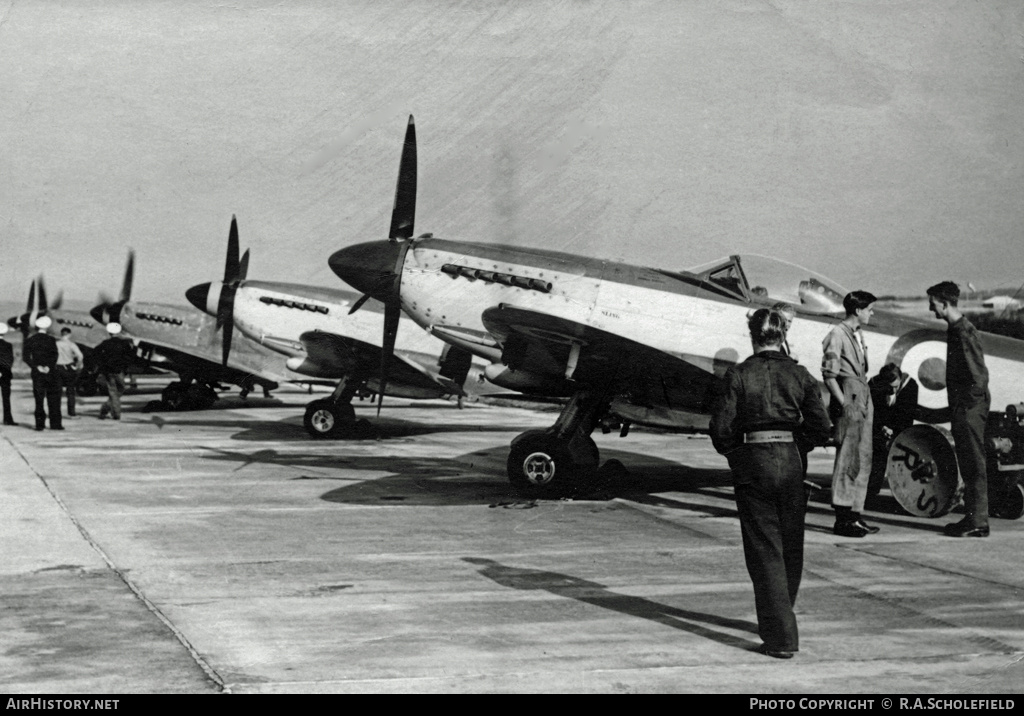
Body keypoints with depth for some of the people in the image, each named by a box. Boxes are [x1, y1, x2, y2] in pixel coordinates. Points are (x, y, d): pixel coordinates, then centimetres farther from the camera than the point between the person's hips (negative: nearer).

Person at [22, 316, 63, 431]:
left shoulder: (29, 340, 3)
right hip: (51, 373, -2)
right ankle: (55, 423, 1)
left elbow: (25, 356, -4)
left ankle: (40, 423, 2)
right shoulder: (51, 339, -5)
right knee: (53, 399, 4)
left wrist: (36, 367, -9)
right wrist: (48, 367, -15)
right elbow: (54, 355, -14)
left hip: (37, 373, 2)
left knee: (39, 399, 6)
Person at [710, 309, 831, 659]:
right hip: (790, 462, 2)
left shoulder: (739, 375, -5)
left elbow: (721, 427, -8)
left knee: (765, 551, 2)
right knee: (790, 548, 18)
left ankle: (782, 636, -3)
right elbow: (821, 427, -2)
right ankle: (777, 620, 34)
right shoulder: (799, 374, 1)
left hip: (752, 463, -2)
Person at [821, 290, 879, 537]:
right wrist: (843, 403, -16)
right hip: (849, 398, -9)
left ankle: (854, 514, 18)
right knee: (848, 459, -8)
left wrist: (865, 402, 14)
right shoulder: (837, 335, -10)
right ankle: (842, 519, -4)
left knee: (863, 459, 11)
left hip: (863, 399, 9)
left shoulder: (859, 335, 18)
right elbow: (828, 374, -14)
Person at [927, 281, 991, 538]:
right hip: (961, 409, 10)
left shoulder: (965, 332, -16)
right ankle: (973, 518, 19)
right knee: (968, 465, 13)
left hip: (970, 408, -10)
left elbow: (979, 375, -20)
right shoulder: (954, 329, 14)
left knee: (975, 465, -6)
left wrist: (968, 405, -15)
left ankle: (977, 522, -2)